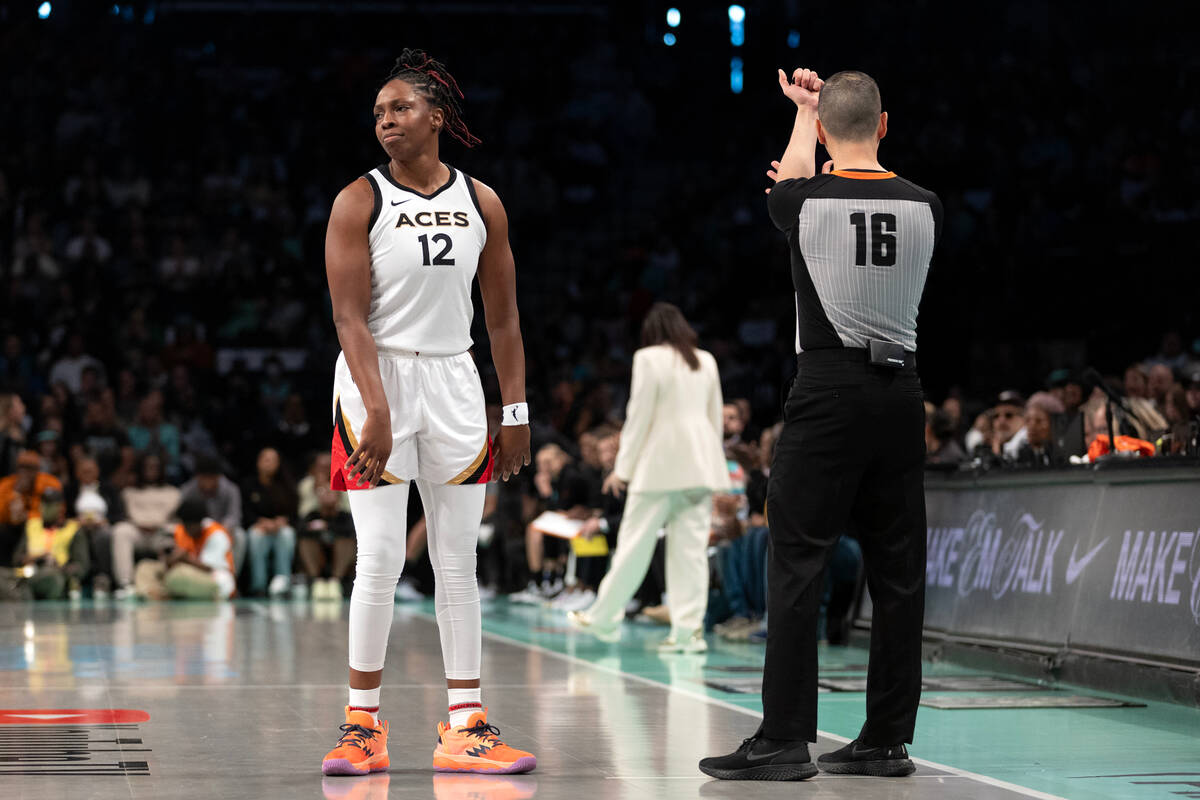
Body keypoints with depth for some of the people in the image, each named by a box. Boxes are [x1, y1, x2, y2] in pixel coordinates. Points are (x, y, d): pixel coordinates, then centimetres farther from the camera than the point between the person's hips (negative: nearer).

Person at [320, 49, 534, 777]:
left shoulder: (481, 204, 6)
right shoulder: (360, 202, -5)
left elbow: (503, 316, 10)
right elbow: (350, 317, -11)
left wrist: (516, 410, 6)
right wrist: (377, 409, -21)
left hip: (453, 379, 4)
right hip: (377, 378, -4)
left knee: (459, 561, 5)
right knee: (381, 559, -6)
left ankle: (466, 726, 9)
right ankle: (364, 726, 3)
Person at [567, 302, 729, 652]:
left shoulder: (649, 359, -4)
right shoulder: (706, 361, 12)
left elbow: (639, 416, -6)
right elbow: (717, 417, 14)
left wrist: (623, 467, 0)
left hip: (661, 464, -5)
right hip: (701, 464, 5)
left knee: (634, 541, 3)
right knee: (692, 547, 2)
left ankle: (603, 618, 12)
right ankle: (689, 629, -3)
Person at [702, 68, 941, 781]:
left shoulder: (804, 203, -6)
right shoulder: (925, 205, 2)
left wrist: (804, 109, 37)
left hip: (829, 391, -4)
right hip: (902, 390, 4)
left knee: (798, 563, -2)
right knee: (897, 569, 7)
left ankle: (785, 741, -5)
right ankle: (888, 740, 12)